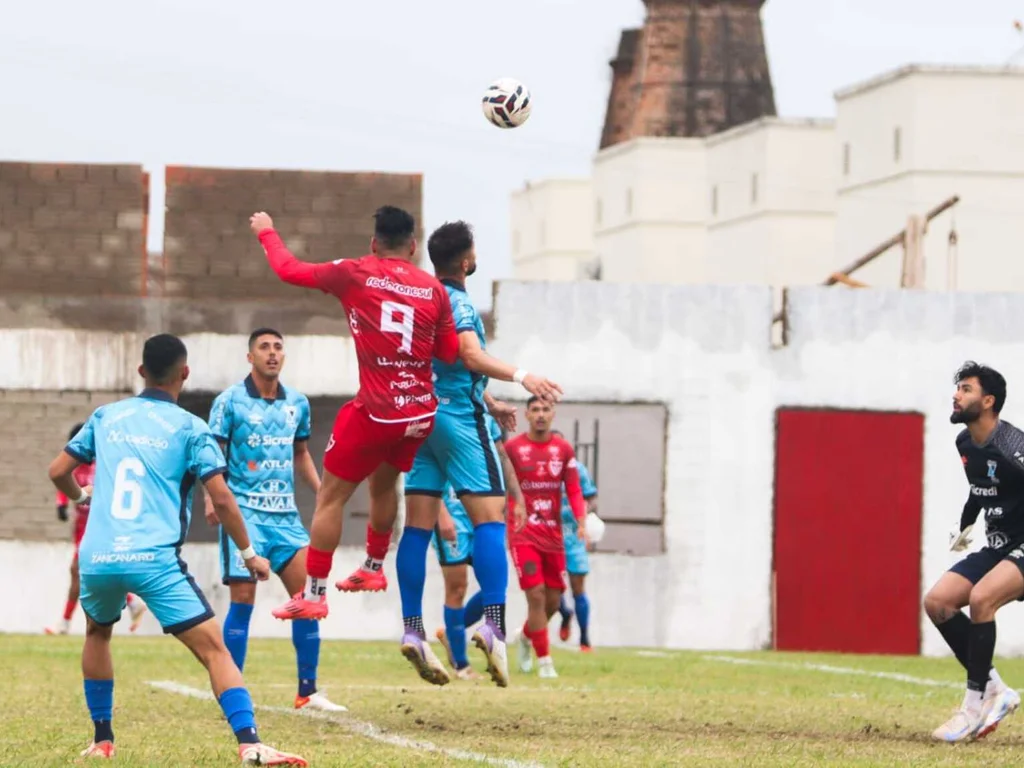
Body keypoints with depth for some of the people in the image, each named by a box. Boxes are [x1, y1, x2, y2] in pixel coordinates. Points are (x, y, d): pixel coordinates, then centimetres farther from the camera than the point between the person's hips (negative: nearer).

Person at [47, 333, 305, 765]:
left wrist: (81, 496, 42)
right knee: (213, 648, -7)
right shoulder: (190, 429, 3)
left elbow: (59, 471, 20)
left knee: (97, 633, 32)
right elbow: (221, 499, -4)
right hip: (156, 560, -4)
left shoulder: (105, 418, 14)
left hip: (98, 558, 4)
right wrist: (249, 554, 9)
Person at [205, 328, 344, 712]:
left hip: (286, 514, 5)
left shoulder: (297, 403, 11)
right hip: (244, 511, -5)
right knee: (243, 597, -7)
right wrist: (211, 498, -19)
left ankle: (307, 690, 6)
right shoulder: (230, 401, -3)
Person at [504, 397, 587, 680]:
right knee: (536, 595, -14)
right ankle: (544, 661, -6)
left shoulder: (564, 449, 5)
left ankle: (526, 637, 37)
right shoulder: (512, 448, -2)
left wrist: (582, 522, -11)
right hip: (523, 533, -4)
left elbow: (574, 490, 4)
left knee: (553, 600, 8)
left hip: (553, 534, 4)